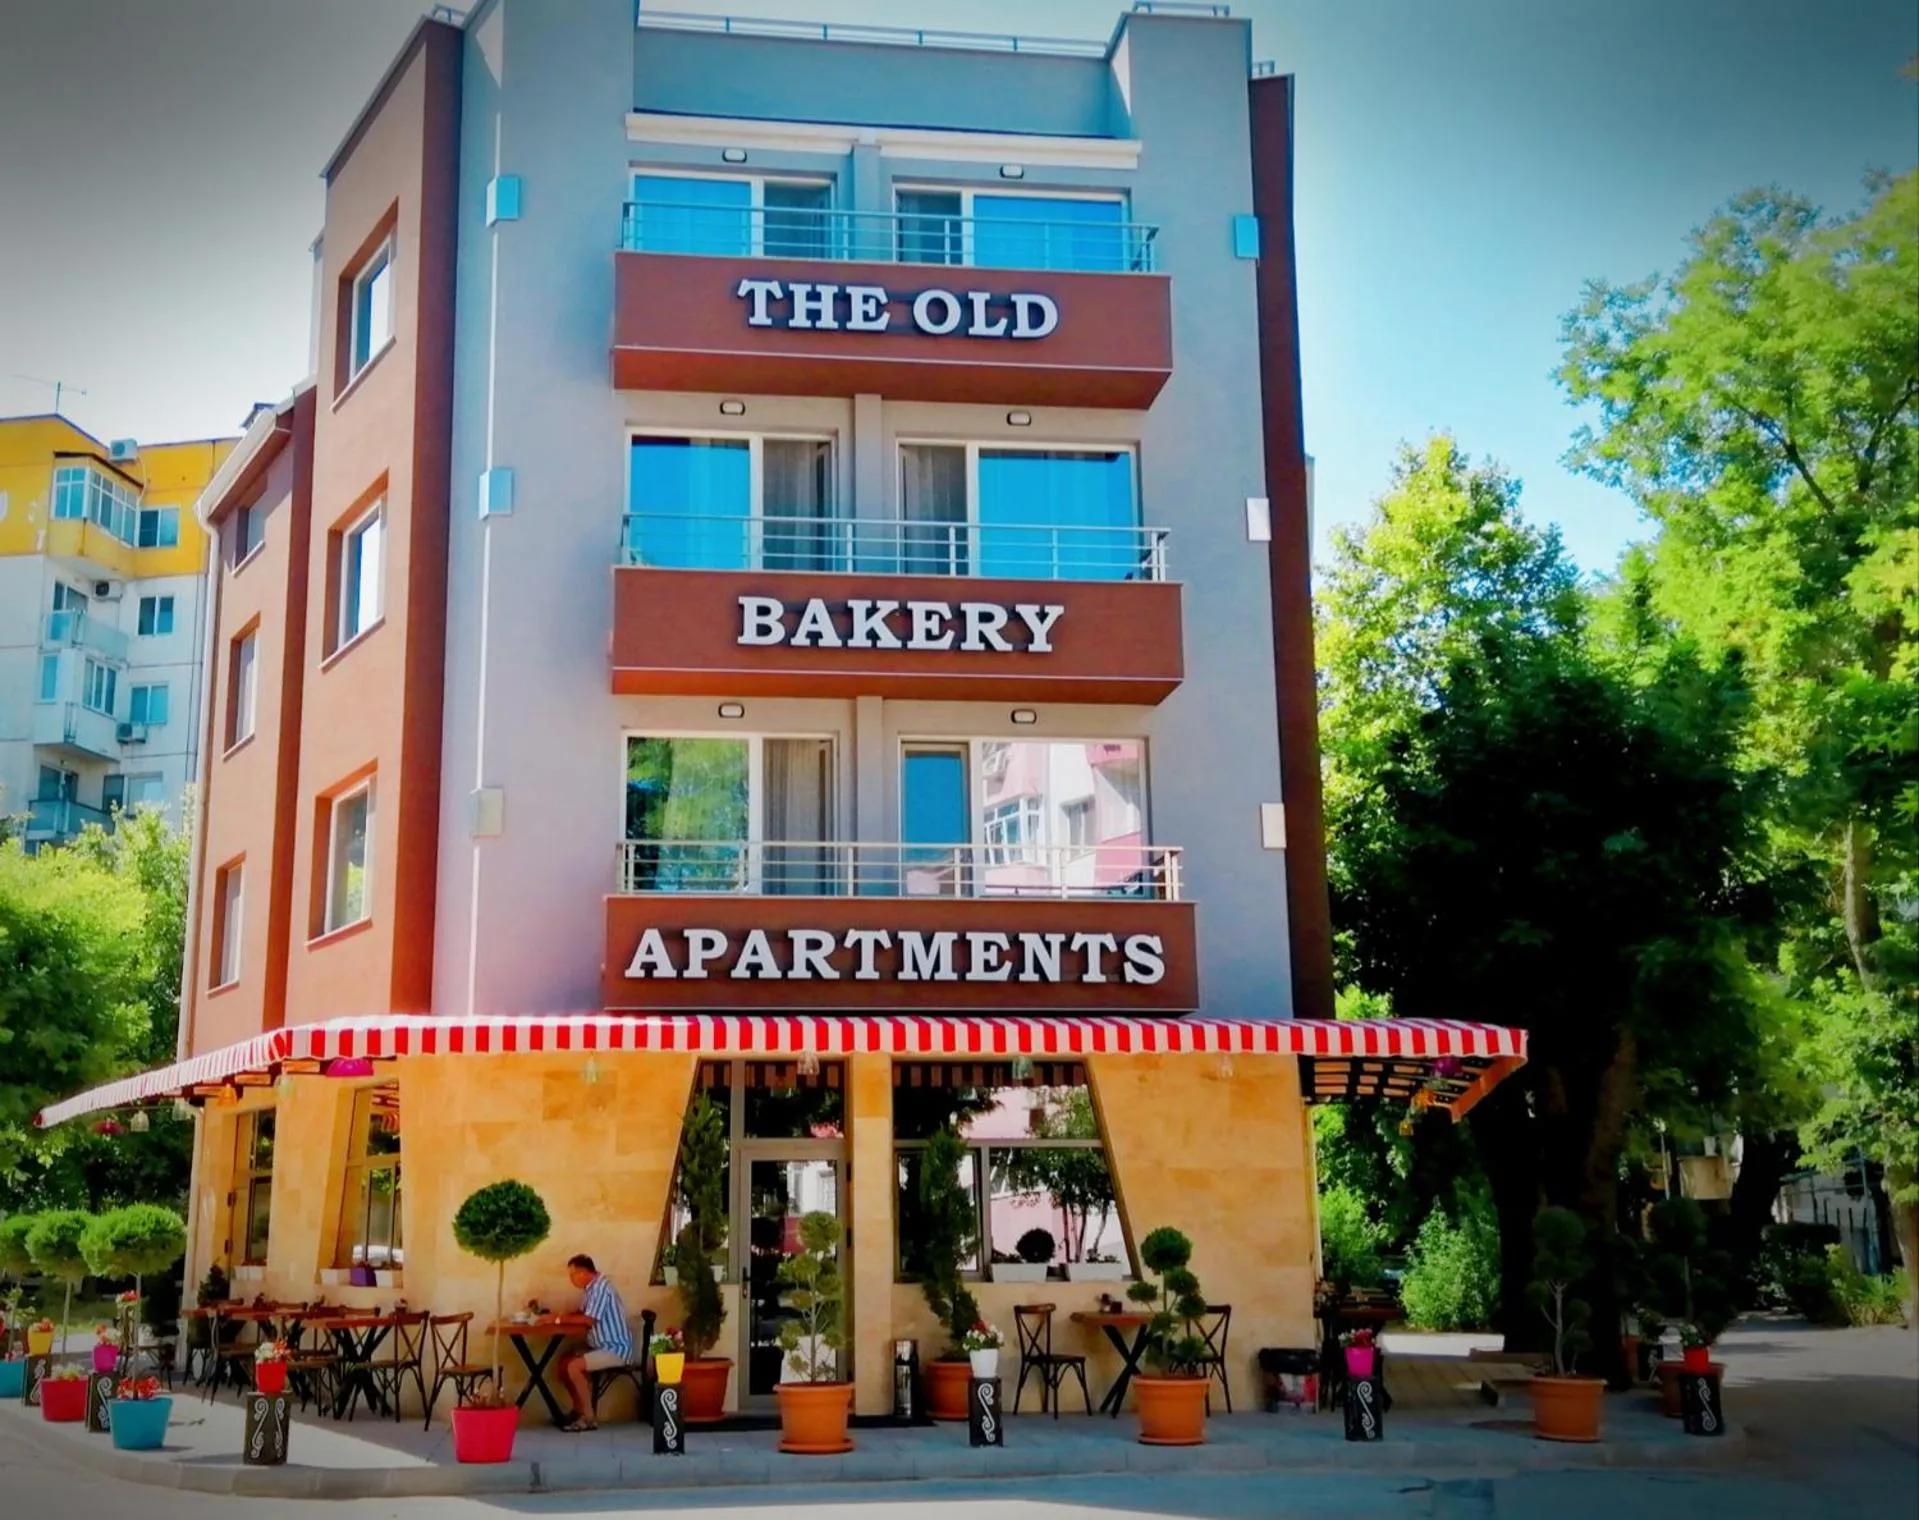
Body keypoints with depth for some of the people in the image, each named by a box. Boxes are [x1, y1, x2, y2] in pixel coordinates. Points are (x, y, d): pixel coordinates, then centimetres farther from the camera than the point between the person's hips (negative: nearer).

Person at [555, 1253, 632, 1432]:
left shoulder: (601, 1286, -20)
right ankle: (579, 1410, 11)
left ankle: (589, 1418, -14)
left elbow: (589, 1320, -24)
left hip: (616, 1349, -10)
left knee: (574, 1367, -22)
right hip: (603, 1347, 10)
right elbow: (582, 1314, 17)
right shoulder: (590, 1287, 11)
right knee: (564, 1361, 8)